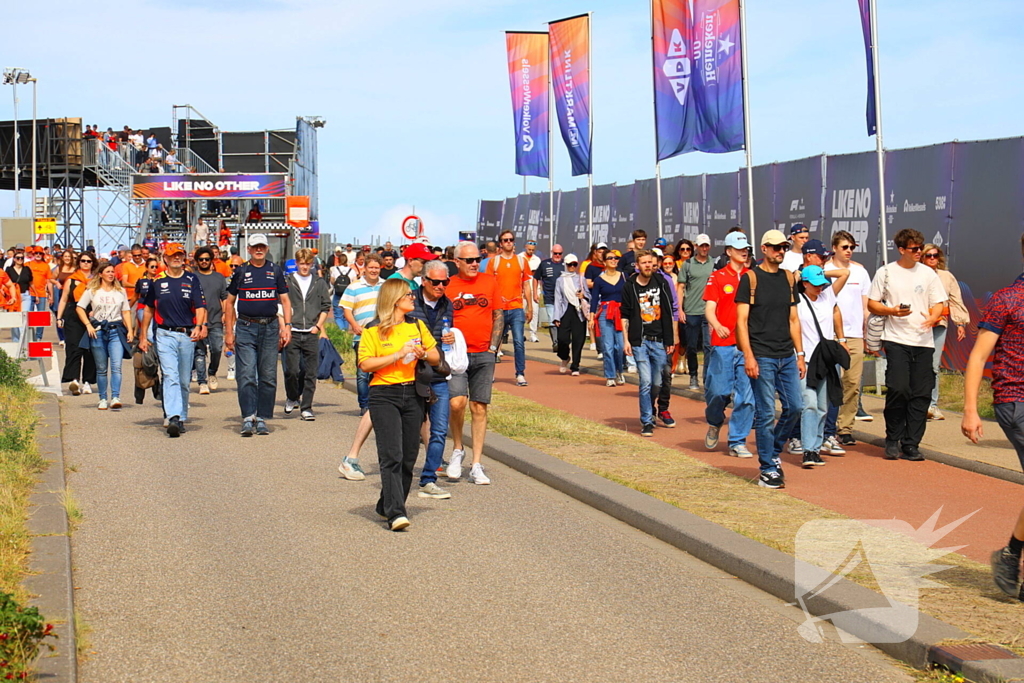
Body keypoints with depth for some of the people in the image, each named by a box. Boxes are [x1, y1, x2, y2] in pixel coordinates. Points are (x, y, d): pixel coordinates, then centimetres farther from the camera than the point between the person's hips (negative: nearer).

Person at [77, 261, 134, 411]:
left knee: (116, 366, -14)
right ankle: (103, 399, 13)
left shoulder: (120, 291, 12)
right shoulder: (92, 291, 6)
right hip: (98, 331, 0)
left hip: (116, 331, 0)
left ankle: (115, 398, -20)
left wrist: (130, 330, 3)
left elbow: (126, 312, 13)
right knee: (101, 369, 5)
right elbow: (79, 308, 6)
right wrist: (88, 325, -5)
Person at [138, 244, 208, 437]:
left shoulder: (192, 280, 6)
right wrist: (143, 336, 13)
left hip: (187, 335, 1)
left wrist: (198, 327, -19)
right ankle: (173, 418, -25)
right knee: (170, 377, -15)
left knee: (184, 381, 8)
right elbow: (148, 309, 16)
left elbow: (200, 307, -1)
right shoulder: (157, 281, 7)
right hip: (165, 335, -1)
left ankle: (181, 418, 19)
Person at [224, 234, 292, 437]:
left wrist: (287, 326, -1)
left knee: (268, 377, 3)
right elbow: (230, 302, 10)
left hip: (270, 328, 2)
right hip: (246, 328, -1)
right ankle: (248, 418, -9)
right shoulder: (241, 272, 6)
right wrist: (229, 332, 3)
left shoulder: (275, 271, 10)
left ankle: (262, 419, 10)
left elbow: (285, 300, 12)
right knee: (246, 375, -9)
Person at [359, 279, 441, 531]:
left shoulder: (417, 326, 13)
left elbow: (436, 358, 18)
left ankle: (387, 506, 20)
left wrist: (423, 353, -4)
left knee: (409, 456, 5)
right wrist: (398, 355, -14)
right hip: (384, 396, -5)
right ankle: (395, 513, -19)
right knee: (392, 455, -14)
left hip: (413, 394, 5)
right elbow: (365, 364, -10)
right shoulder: (373, 331, -1)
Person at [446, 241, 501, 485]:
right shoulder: (448, 286, 3)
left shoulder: (490, 281, 7)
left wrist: (493, 347, 2)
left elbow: (498, 316, 10)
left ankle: (477, 466, 9)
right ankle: (457, 449, 7)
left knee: (479, 408, 3)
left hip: (484, 355, 2)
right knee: (457, 402, -19)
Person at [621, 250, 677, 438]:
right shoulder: (630, 286, 1)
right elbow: (625, 315, 6)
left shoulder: (661, 283, 5)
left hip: (659, 340, 2)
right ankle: (646, 422, 0)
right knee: (646, 382, -10)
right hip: (640, 341, -2)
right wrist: (626, 340, -1)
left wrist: (670, 340, 5)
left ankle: (649, 410, 35)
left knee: (657, 383, 9)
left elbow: (669, 312, 8)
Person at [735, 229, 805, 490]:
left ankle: (774, 453, 24)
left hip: (787, 356, 6)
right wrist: (748, 355, -15)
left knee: (795, 407, 4)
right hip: (762, 357, -6)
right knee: (765, 414, -3)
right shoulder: (750, 278, -3)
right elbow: (741, 320, -7)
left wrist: (800, 354, 12)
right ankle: (767, 469, 5)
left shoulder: (789, 278, 14)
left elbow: (793, 319, 17)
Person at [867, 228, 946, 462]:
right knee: (898, 388, -14)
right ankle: (893, 440, 4)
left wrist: (933, 318, -12)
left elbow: (939, 304, 10)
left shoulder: (928, 274, 9)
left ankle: (911, 445, 6)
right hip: (896, 340, -2)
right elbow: (872, 304, 7)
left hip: (923, 341, 3)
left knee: (921, 394, -1)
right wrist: (892, 311, -12)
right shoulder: (885, 272, 4)